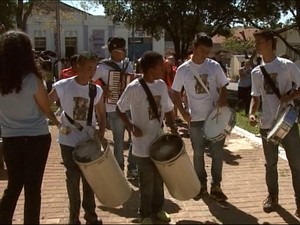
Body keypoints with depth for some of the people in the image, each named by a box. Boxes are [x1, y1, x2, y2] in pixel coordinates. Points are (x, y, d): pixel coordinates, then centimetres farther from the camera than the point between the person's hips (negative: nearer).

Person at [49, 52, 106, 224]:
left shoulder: (97, 90, -2)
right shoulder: (63, 86, -11)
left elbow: (102, 115, 6)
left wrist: (101, 132, -9)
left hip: (89, 141, 2)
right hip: (69, 141, -2)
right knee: (73, 178, 5)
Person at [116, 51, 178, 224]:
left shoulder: (161, 85, 0)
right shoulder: (134, 88, -18)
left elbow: (167, 109, 10)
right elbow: (120, 109, -6)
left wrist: (173, 125, -5)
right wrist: (131, 127, -17)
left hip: (159, 140, 5)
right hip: (143, 143, -5)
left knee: (159, 178, 17)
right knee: (147, 182, 5)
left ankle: (158, 209, 36)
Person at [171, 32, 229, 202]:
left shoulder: (214, 66, -3)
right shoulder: (183, 70, -4)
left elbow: (223, 87, 5)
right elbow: (176, 92, 5)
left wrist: (223, 99, -17)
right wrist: (183, 111, -7)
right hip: (196, 119, 0)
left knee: (218, 153, 5)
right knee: (198, 154, 11)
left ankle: (216, 186, 20)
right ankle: (201, 184, 28)